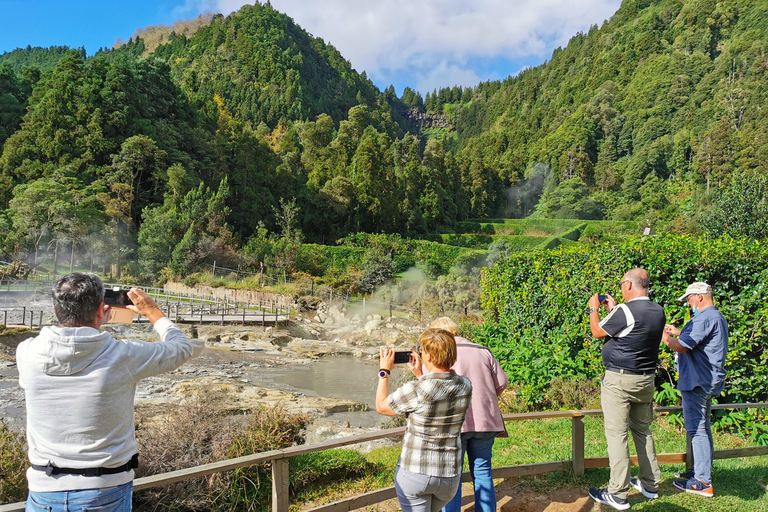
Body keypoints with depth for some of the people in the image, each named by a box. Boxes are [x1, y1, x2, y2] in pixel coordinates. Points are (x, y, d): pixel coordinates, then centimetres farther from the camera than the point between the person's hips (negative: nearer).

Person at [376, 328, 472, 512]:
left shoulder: (414, 390, -24)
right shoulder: (465, 386, -8)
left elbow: (381, 407, -5)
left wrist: (384, 371, 4)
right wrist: (419, 375, 13)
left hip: (414, 474, -5)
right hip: (450, 475, 5)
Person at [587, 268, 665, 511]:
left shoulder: (624, 311, -20)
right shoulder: (658, 311, 4)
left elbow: (597, 332, -7)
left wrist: (594, 309, 9)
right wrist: (613, 309, 23)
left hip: (619, 380, -8)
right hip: (646, 379, 8)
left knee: (616, 433, -3)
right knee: (642, 430, 20)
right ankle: (650, 484, 29)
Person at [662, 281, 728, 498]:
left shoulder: (705, 318, -21)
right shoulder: (718, 317, 15)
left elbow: (681, 346, -22)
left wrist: (664, 335, -5)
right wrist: (678, 332, 21)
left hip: (697, 382, -11)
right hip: (708, 380, 11)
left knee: (697, 429, -6)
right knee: (702, 428, 18)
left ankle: (703, 483, -1)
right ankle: (702, 472, 28)